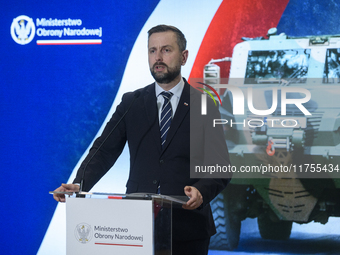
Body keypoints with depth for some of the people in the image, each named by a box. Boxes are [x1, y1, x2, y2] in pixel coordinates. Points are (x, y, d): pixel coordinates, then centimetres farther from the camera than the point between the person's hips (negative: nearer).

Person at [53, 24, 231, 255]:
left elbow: (220, 167, -2)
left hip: (187, 228, -1)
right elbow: (105, 151, -2)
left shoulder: (204, 106, 2)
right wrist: (80, 185, -19)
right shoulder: (131, 103, 7)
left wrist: (201, 192, -23)